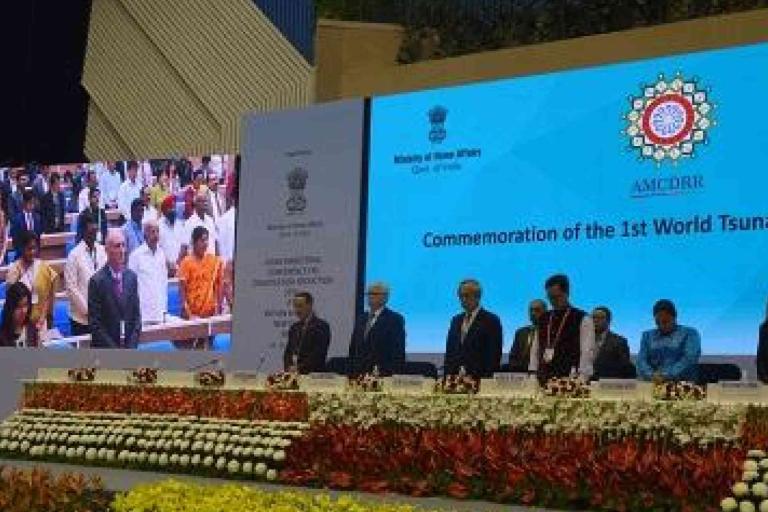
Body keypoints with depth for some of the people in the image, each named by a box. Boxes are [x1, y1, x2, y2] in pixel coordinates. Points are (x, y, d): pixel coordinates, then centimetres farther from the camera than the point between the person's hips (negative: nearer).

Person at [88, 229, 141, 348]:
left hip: (129, 347, 4)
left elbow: (136, 315, 9)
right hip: (105, 348, -4)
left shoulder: (132, 277, 6)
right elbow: (95, 323, -8)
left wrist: (131, 346, -1)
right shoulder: (97, 280, -8)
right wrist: (114, 350, -10)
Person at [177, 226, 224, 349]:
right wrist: (185, 308, -16)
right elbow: (182, 287, -8)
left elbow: (218, 285, 7)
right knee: (187, 344, 2)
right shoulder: (187, 262, -7)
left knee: (207, 343, 11)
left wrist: (218, 307, 2)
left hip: (209, 311, 3)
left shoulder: (215, 261, 3)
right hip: (191, 312, -3)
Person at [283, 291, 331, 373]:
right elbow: (288, 352, 16)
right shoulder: (294, 328, 17)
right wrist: (288, 368, -3)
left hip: (313, 374, -5)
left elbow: (318, 354, -12)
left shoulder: (322, 326, -4)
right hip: (293, 374, 5)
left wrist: (300, 368, -16)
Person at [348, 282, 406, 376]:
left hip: (383, 375, -5)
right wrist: (351, 373, 8)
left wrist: (395, 375, -15)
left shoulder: (395, 319, -3)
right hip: (360, 374, 5)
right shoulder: (361, 319, 16)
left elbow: (399, 351, -7)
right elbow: (353, 349, 17)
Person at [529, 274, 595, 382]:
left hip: (569, 381, -4)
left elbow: (587, 353, -7)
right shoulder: (543, 319, 14)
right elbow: (535, 350, 15)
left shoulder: (583, 320, -2)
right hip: (543, 381, 4)